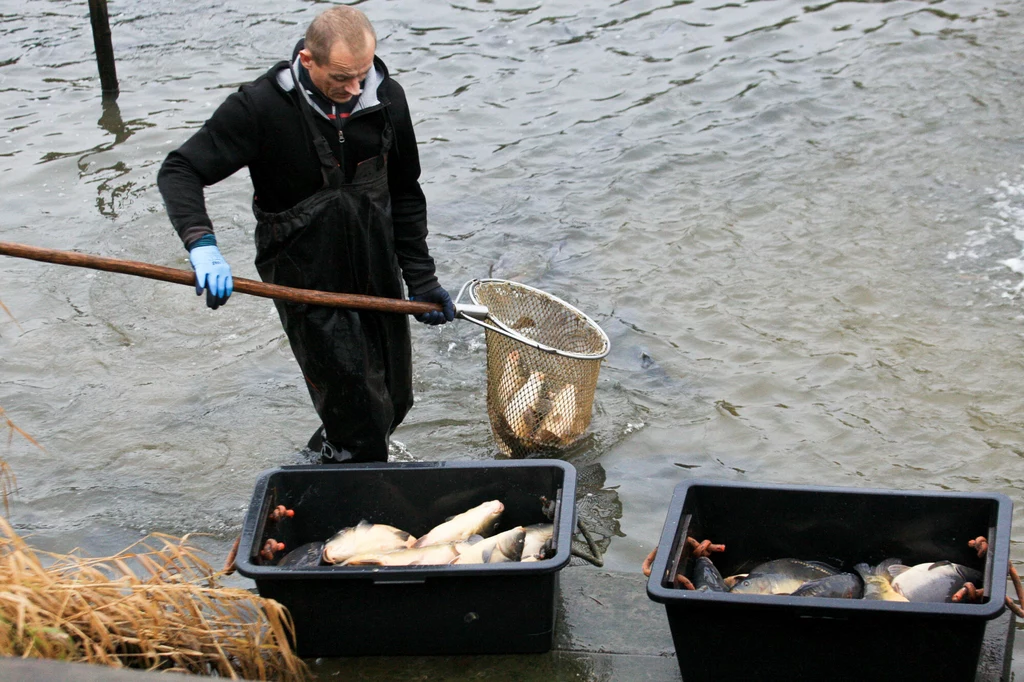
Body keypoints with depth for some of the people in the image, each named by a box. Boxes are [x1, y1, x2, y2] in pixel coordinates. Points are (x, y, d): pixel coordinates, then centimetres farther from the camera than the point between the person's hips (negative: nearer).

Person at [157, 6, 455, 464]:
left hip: (378, 275, 5)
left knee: (394, 400, 16)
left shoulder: (387, 99, -3)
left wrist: (421, 279, 8)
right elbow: (179, 172, -18)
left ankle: (328, 448, 44)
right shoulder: (261, 106, -18)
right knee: (357, 413, -4)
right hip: (307, 283, -5)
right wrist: (201, 244, -36)